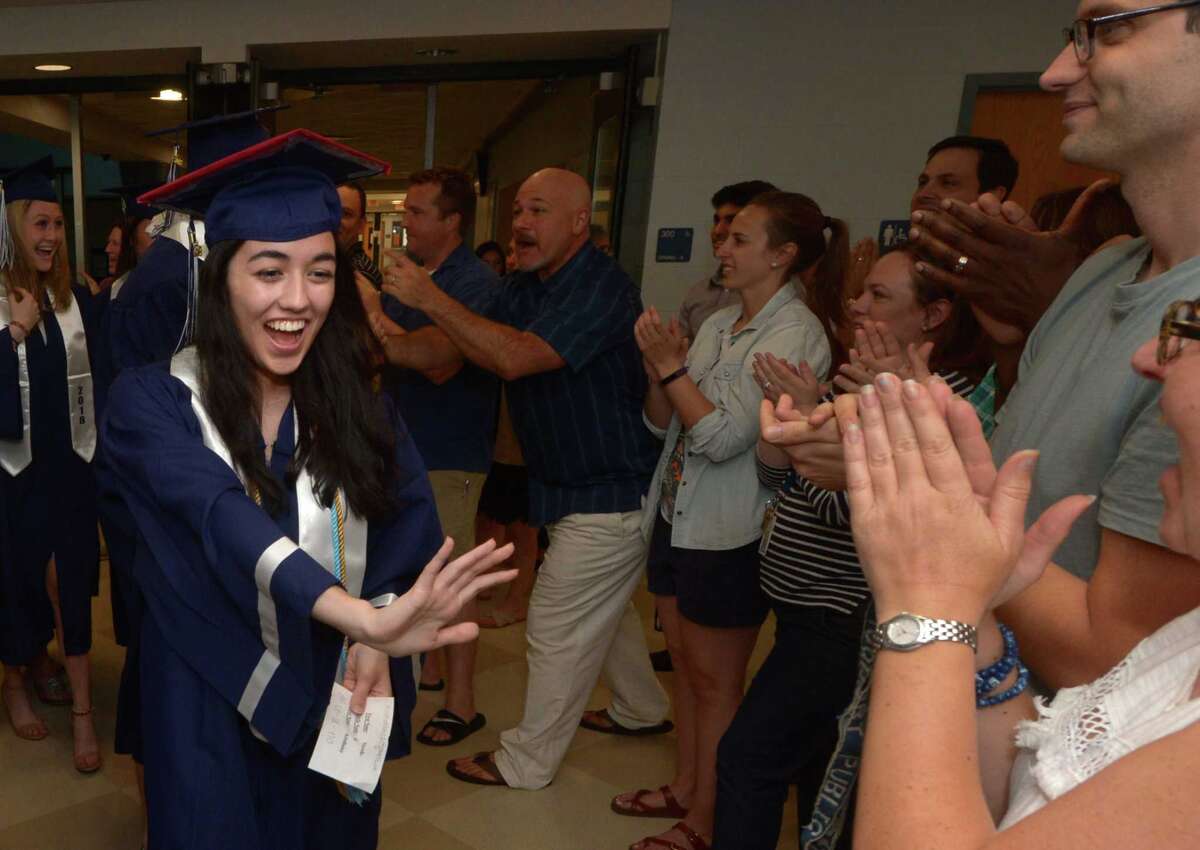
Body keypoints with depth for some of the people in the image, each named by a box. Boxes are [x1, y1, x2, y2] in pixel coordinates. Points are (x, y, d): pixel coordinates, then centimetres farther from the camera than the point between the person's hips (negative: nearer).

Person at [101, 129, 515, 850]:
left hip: (337, 704, 3)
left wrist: (374, 644, -24)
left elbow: (409, 527, -5)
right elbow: (224, 519, -32)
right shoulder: (152, 403, -16)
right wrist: (366, 619, -48)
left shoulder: (354, 404, -6)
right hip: (212, 707, -3)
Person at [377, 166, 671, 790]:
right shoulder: (521, 289, 5)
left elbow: (515, 358, -33)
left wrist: (430, 299, -30)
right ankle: (641, 708, 48)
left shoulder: (602, 288, -22)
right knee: (602, 610, 25)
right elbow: (447, 351, -3)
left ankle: (526, 761, 21)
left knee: (556, 628, 2)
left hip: (608, 496, -9)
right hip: (570, 487, 9)